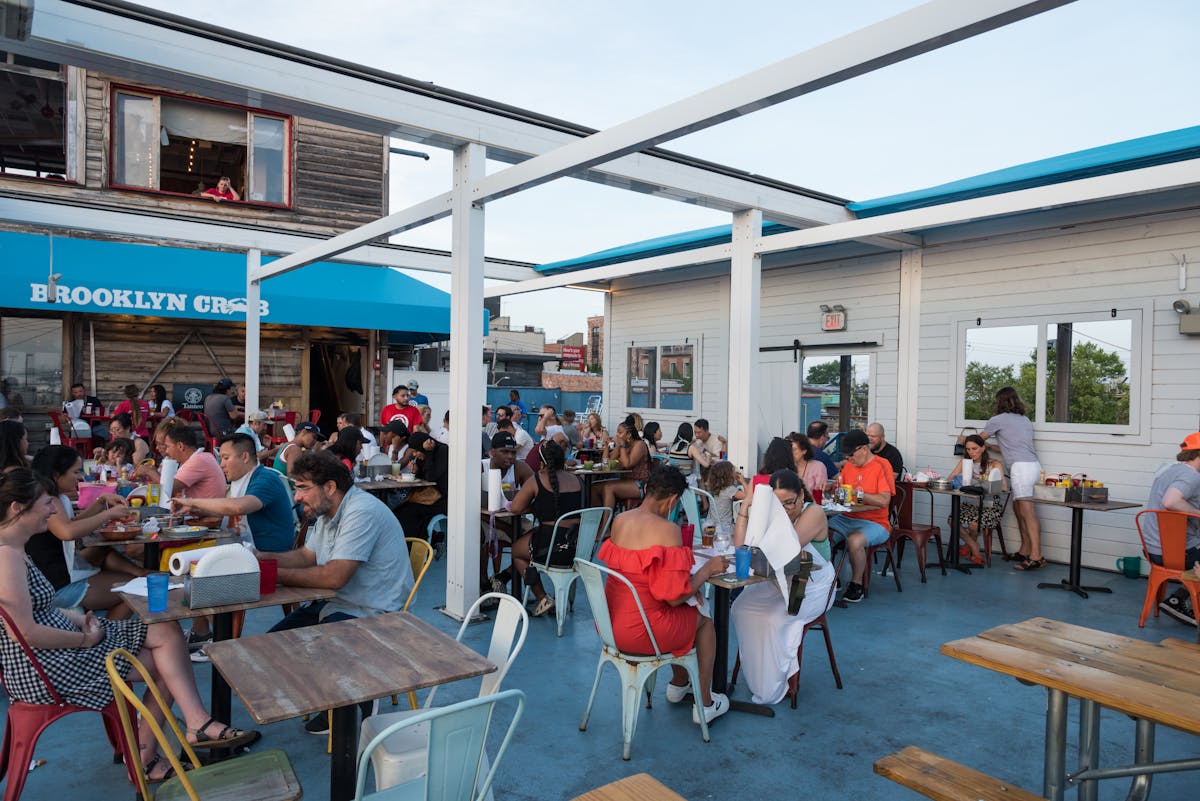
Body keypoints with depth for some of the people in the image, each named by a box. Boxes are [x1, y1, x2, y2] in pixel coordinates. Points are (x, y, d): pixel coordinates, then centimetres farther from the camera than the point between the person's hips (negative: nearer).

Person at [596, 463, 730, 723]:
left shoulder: (619, 521, 1)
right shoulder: (667, 529, -21)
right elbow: (674, 597, -20)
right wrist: (707, 569, -5)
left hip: (609, 624, 7)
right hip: (639, 631, -7)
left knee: (685, 615, 32)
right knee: (703, 619, 21)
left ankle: (678, 684, 50)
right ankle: (705, 704, 33)